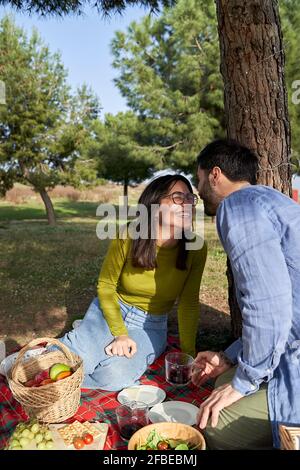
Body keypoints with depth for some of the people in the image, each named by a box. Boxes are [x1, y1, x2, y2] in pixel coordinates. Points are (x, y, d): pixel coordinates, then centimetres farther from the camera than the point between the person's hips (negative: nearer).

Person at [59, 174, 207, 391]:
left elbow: (189, 304, -5)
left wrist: (188, 354, -8)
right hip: (110, 310, -1)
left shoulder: (196, 248, -17)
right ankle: (83, 337, 11)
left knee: (115, 377, -24)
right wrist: (120, 334, -17)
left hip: (150, 326, 1)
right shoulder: (129, 237, -21)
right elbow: (106, 285, -8)